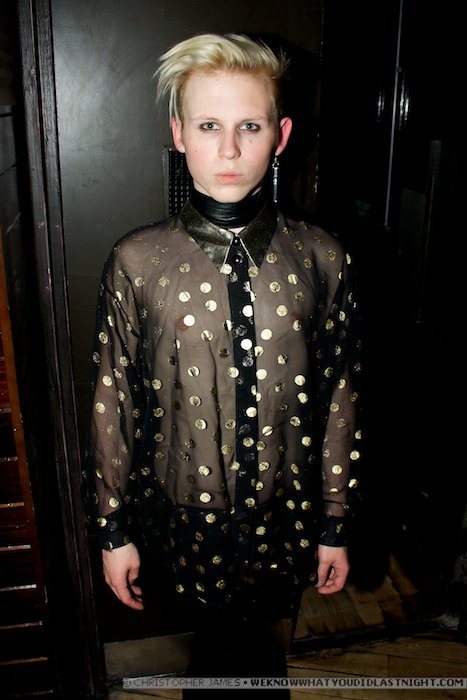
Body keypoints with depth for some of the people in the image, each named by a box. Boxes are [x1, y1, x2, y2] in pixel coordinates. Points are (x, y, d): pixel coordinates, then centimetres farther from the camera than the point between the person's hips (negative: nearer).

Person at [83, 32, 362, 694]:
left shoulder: (323, 259, -9)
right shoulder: (136, 262, -11)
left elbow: (340, 396, -2)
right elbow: (112, 400, -4)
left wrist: (336, 524, 4)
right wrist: (113, 530, 2)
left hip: (288, 516, 1)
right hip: (184, 516, 0)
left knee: (262, 627, 21)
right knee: (218, 632, 20)